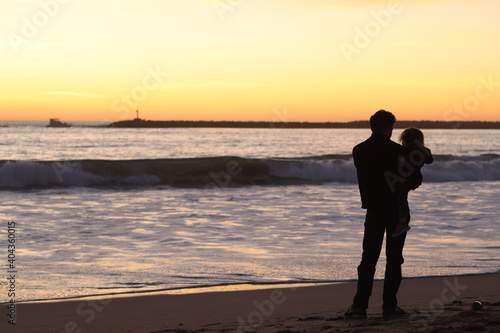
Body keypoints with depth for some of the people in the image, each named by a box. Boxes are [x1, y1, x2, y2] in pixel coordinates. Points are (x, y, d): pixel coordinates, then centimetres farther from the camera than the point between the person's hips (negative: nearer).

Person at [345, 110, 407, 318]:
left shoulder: (359, 151, 2)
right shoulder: (396, 151, -10)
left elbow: (365, 176, 10)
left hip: (373, 209, 3)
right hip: (396, 209, -3)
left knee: (368, 258, 6)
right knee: (394, 259, 5)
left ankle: (360, 305, -1)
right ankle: (389, 305, 4)